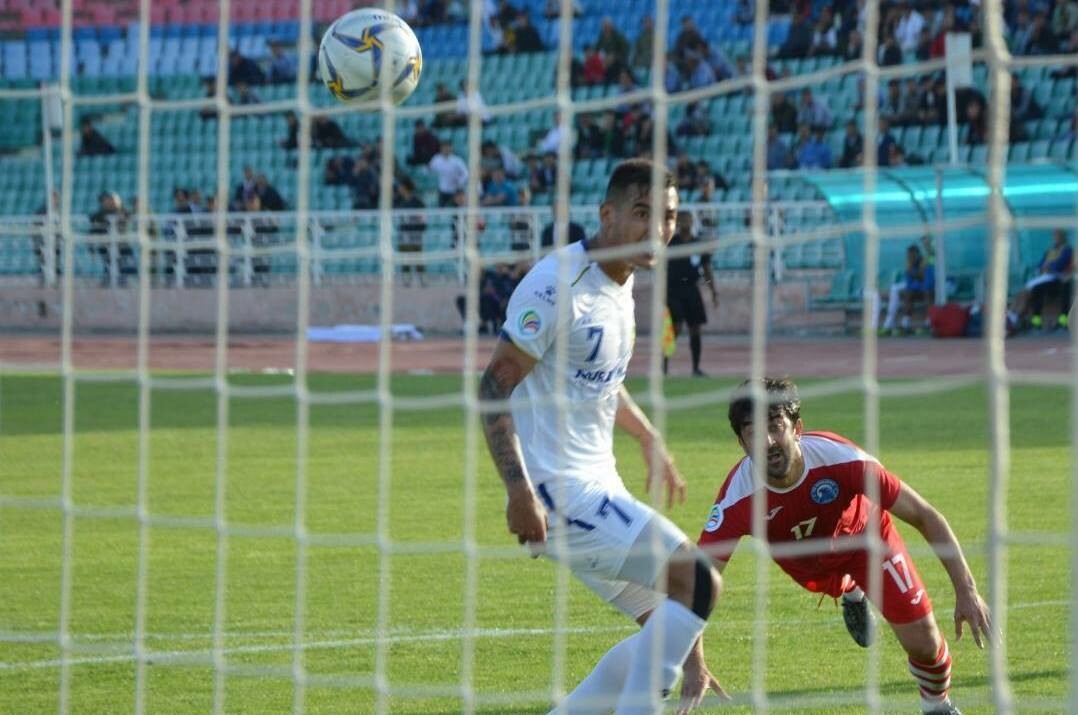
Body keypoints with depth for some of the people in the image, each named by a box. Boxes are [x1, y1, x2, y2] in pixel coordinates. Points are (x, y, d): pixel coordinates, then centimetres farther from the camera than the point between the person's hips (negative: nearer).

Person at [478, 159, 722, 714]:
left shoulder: (621, 283, 11)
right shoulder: (558, 284, -18)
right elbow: (494, 386, -20)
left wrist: (649, 440, 34)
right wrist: (519, 490, -28)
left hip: (596, 483, 10)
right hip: (557, 492, -10)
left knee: (667, 628, 11)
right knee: (697, 581, -17)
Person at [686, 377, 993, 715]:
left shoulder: (842, 459, -40)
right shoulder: (737, 497, -39)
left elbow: (925, 516, -31)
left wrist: (966, 590, -35)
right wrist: (693, 663, -51)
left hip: (865, 535, -1)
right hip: (806, 563, 1)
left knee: (924, 644, -3)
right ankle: (851, 592, 63)